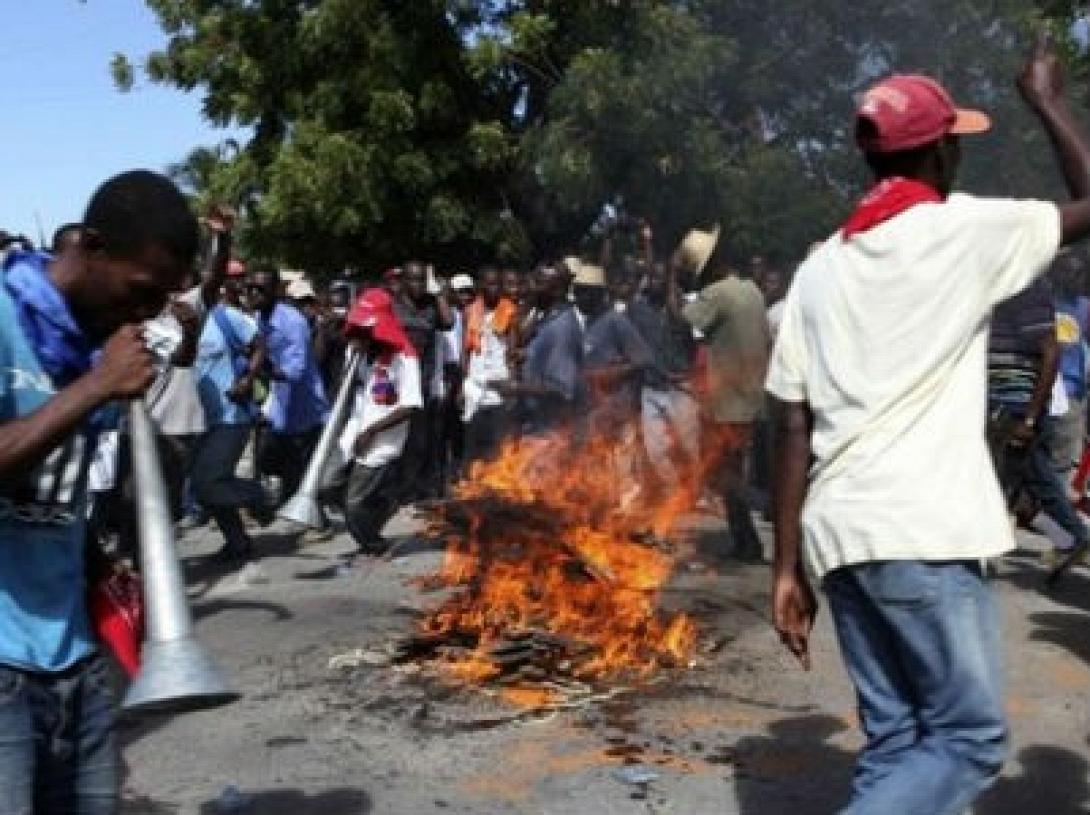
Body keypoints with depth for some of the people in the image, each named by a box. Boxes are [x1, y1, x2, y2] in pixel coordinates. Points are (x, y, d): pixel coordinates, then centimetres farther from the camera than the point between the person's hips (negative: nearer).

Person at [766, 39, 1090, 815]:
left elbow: (795, 428, 10)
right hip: (923, 535, -6)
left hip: (840, 532, 7)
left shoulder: (821, 266, 14)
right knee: (968, 738, 3)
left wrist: (788, 565, 12)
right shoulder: (966, 229, -1)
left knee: (895, 740, 15)